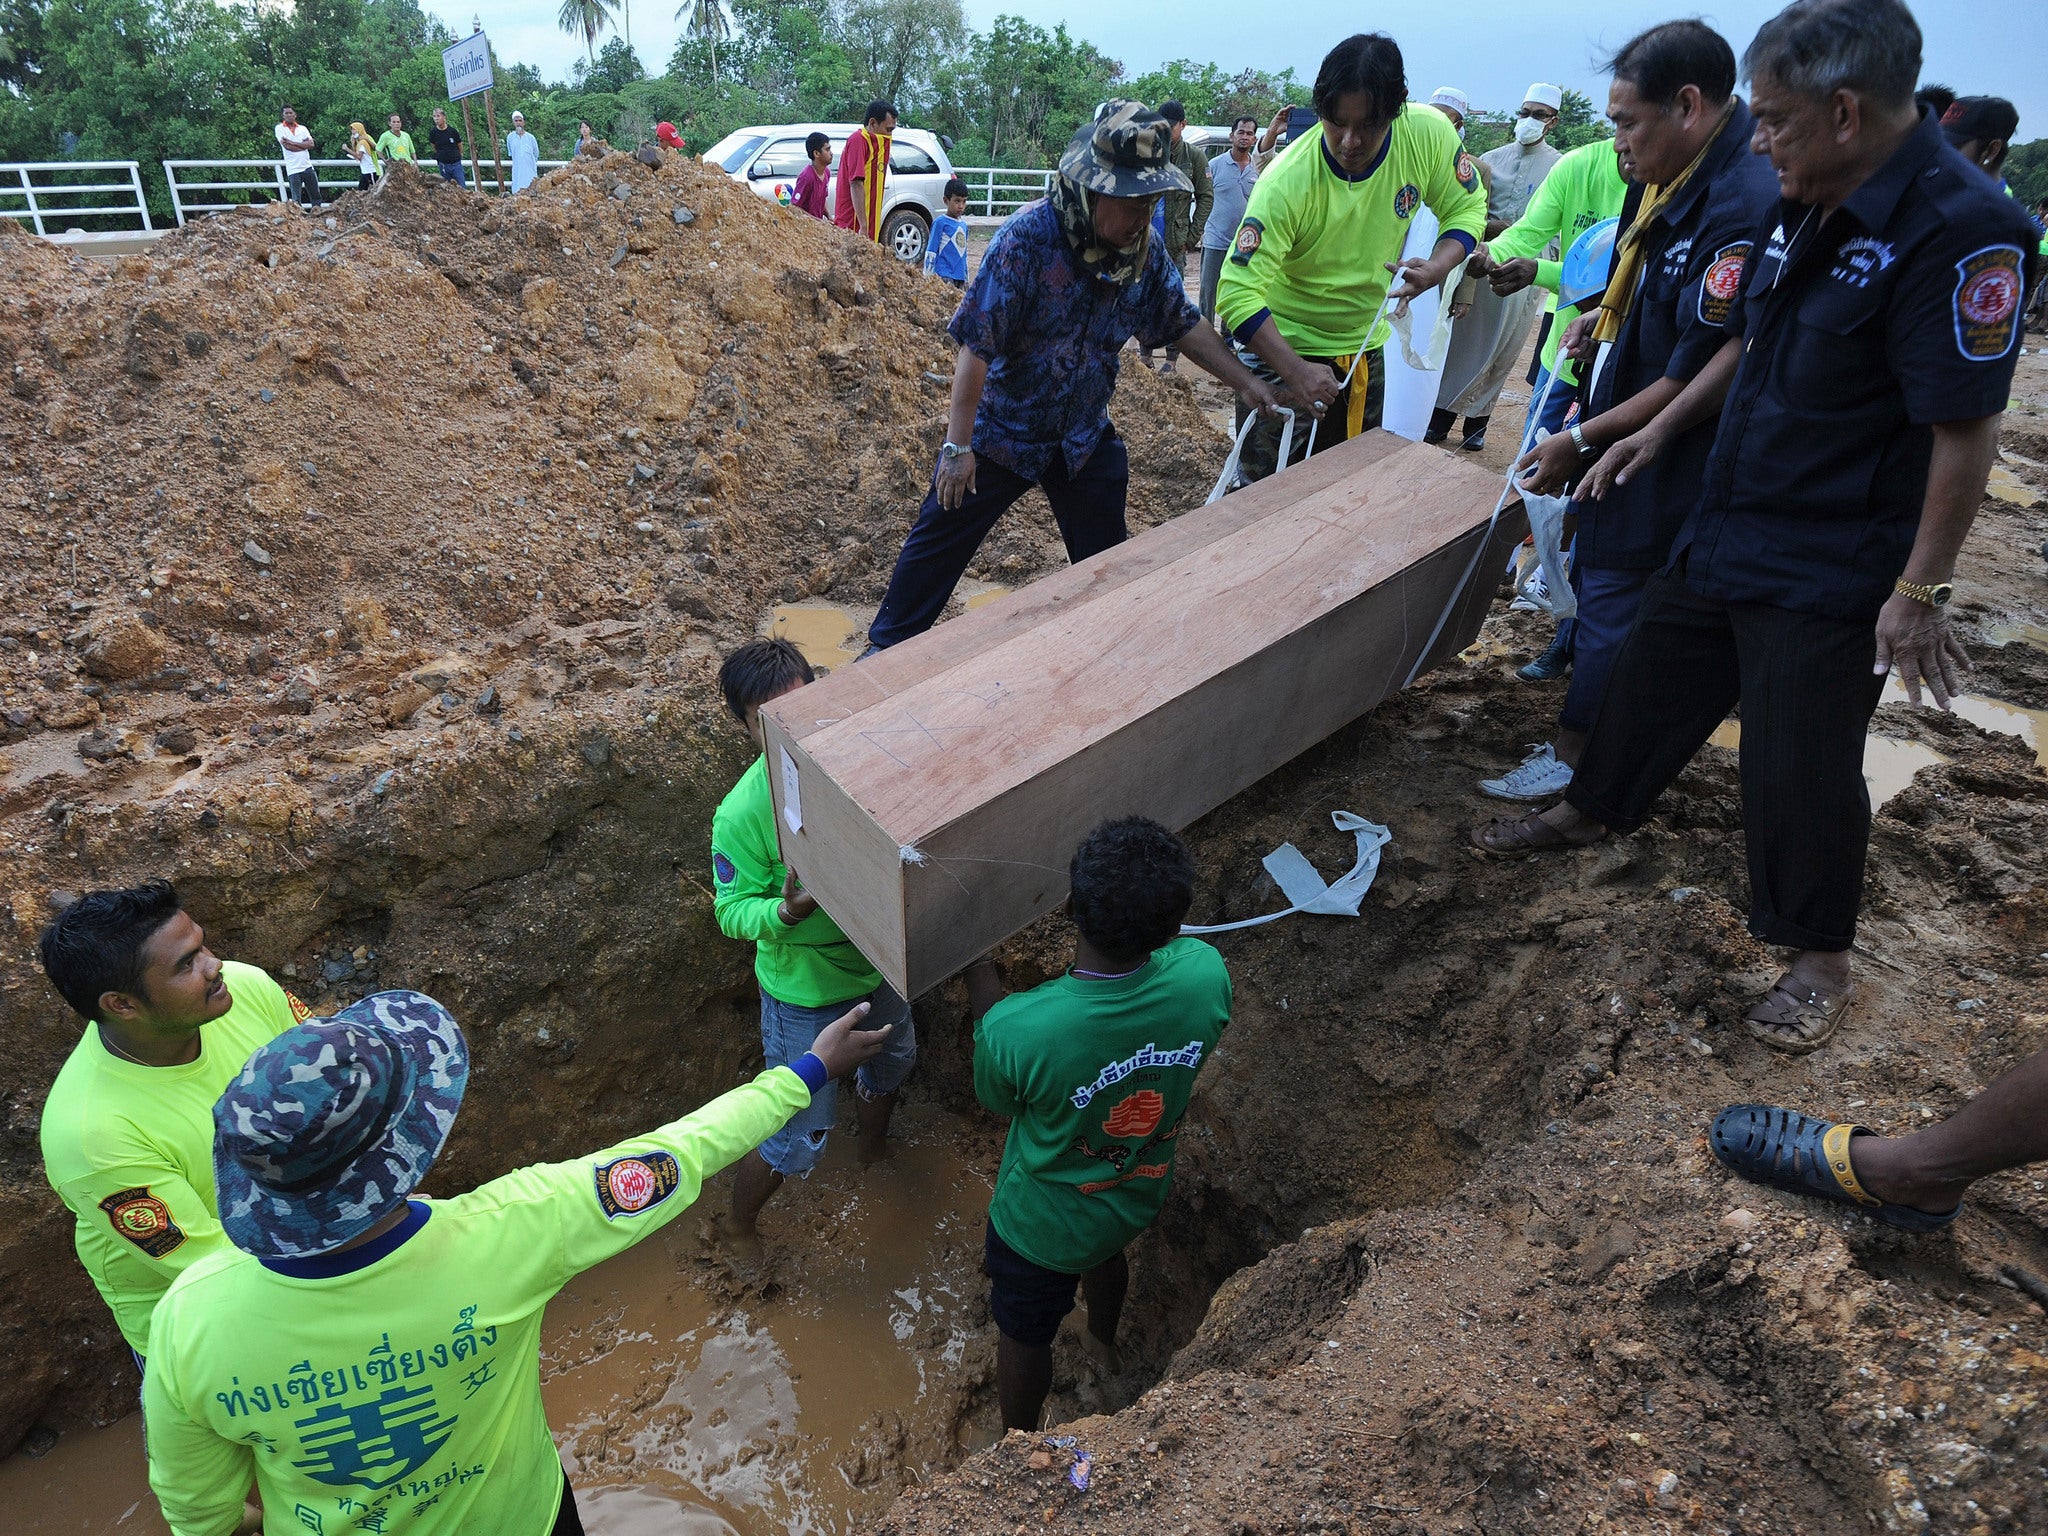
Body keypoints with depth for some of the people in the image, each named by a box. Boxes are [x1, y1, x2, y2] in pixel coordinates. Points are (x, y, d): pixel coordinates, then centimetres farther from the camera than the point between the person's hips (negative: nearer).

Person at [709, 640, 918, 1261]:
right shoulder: (742, 813, -28)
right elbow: (732, 910, -17)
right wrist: (786, 912, -37)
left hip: (876, 962, 5)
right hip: (805, 992, -5)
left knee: (895, 1059, 33)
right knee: (797, 1141, 10)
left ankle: (873, 1143, 67)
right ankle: (738, 1225, 42)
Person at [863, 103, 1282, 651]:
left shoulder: (1144, 248, -8)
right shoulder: (1026, 238, -25)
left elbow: (1182, 324, 6)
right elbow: (977, 347, -25)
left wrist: (1244, 382, 0)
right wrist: (958, 446, -25)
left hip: (1085, 434, 5)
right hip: (1002, 427, -4)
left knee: (1105, 556, 13)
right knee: (941, 538, 4)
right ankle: (888, 646, 22)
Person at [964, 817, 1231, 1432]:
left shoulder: (1016, 1031, -43)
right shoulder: (1206, 975, -32)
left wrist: (979, 969, -9)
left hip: (1044, 1223, -4)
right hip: (1141, 1193, 4)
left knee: (1025, 1337, 28)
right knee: (1106, 1252, 39)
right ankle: (1104, 1343, 71)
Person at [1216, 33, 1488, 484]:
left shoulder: (1429, 134, -16)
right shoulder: (1287, 184, -28)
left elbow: (1466, 208, 0)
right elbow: (1237, 293, -31)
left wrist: (1438, 267, -22)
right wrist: (1296, 371, -40)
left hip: (1366, 345, 5)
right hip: (1284, 347, -5)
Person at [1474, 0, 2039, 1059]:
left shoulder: (1960, 233, -24)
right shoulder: (1800, 209, 2)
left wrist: (1920, 591, -20)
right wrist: (1657, 433, 17)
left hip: (1827, 573, -8)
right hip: (1724, 529, 8)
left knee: (1801, 766, 2)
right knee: (1653, 673, 21)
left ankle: (1819, 960, 24)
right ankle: (1599, 808, 47)